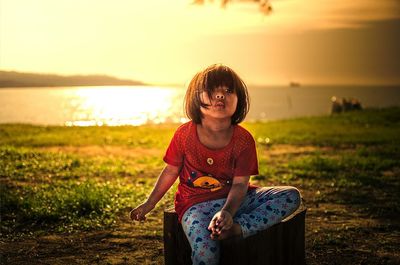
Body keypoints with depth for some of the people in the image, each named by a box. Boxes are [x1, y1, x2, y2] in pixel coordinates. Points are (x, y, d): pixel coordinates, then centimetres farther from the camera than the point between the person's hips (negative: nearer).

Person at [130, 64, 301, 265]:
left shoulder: (243, 139, -9)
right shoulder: (185, 134, -9)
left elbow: (240, 184, -12)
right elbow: (171, 171, 5)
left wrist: (227, 212, -31)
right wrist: (149, 203, 14)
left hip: (233, 199, 3)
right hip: (196, 203, -3)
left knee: (291, 196, -15)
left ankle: (238, 228, -31)